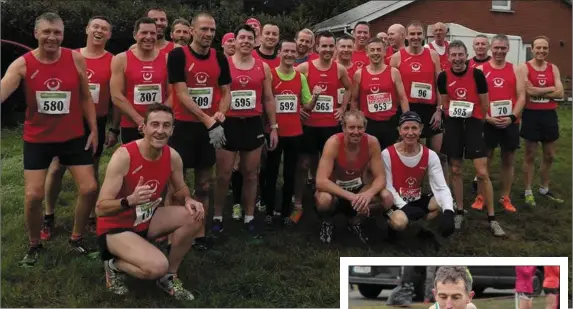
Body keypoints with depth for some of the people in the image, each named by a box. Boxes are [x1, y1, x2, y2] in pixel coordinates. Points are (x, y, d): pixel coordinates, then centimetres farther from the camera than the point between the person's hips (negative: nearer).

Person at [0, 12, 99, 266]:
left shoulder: (76, 59, -6)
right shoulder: (22, 64, -11)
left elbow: (86, 97, 3)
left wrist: (94, 129, 1)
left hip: (74, 137, 1)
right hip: (37, 139, -1)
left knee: (89, 188, -3)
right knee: (33, 195, -3)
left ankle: (76, 238, 20)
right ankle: (34, 245, 22)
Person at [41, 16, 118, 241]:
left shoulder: (113, 62, -2)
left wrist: (114, 129, -3)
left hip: (96, 123, -1)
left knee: (91, 170, 9)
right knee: (56, 168, 1)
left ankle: (91, 217, 20)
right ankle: (48, 217, 15)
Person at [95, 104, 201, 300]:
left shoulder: (173, 157, -9)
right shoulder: (123, 156, -26)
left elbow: (180, 189, 10)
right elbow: (100, 208, -25)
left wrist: (188, 200, -15)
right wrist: (130, 200, -45)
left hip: (147, 220, 6)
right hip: (115, 227, -6)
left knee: (193, 216, -15)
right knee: (157, 266, -29)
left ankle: (169, 276, 4)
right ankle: (114, 264, 5)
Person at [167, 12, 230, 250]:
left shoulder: (219, 58, 7)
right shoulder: (178, 55, -7)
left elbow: (226, 91, 11)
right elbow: (182, 94, -13)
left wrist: (220, 114, -9)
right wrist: (207, 120, -17)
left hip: (210, 129, 5)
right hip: (184, 127, -4)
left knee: (203, 185, 10)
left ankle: (199, 233, 19)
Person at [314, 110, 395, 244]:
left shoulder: (372, 142, -18)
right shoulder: (333, 143, -27)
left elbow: (381, 177, -14)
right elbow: (321, 181, -34)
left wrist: (369, 194, -37)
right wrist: (351, 196, -43)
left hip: (357, 188, 3)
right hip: (335, 190, -3)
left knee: (387, 198, -24)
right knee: (324, 199, -38)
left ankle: (356, 221, 6)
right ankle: (327, 222, 1)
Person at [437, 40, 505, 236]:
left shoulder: (477, 75, -9)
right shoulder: (443, 77, -2)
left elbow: (485, 104, 0)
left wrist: (476, 121, 10)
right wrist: (453, 118, 11)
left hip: (473, 124, -2)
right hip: (453, 125, 3)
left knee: (482, 172, -7)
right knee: (455, 170, 8)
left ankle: (492, 218, 3)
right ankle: (459, 212, 22)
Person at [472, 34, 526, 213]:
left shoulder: (515, 70, 7)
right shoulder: (480, 70, 2)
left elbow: (521, 97, 2)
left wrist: (512, 117, -12)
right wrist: (486, 117, -13)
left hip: (510, 122, 2)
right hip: (487, 122, -2)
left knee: (508, 160, 8)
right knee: (485, 160, 5)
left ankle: (505, 198, 20)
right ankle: (481, 196, 15)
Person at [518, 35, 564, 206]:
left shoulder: (553, 68, 6)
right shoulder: (524, 68, -6)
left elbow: (560, 93, -6)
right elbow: (530, 91, -20)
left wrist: (537, 91, -15)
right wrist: (550, 88, -9)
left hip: (549, 115, 4)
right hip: (531, 114, -4)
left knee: (549, 156, 13)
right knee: (530, 155, 5)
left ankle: (544, 189, 30)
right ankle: (528, 192, 15)